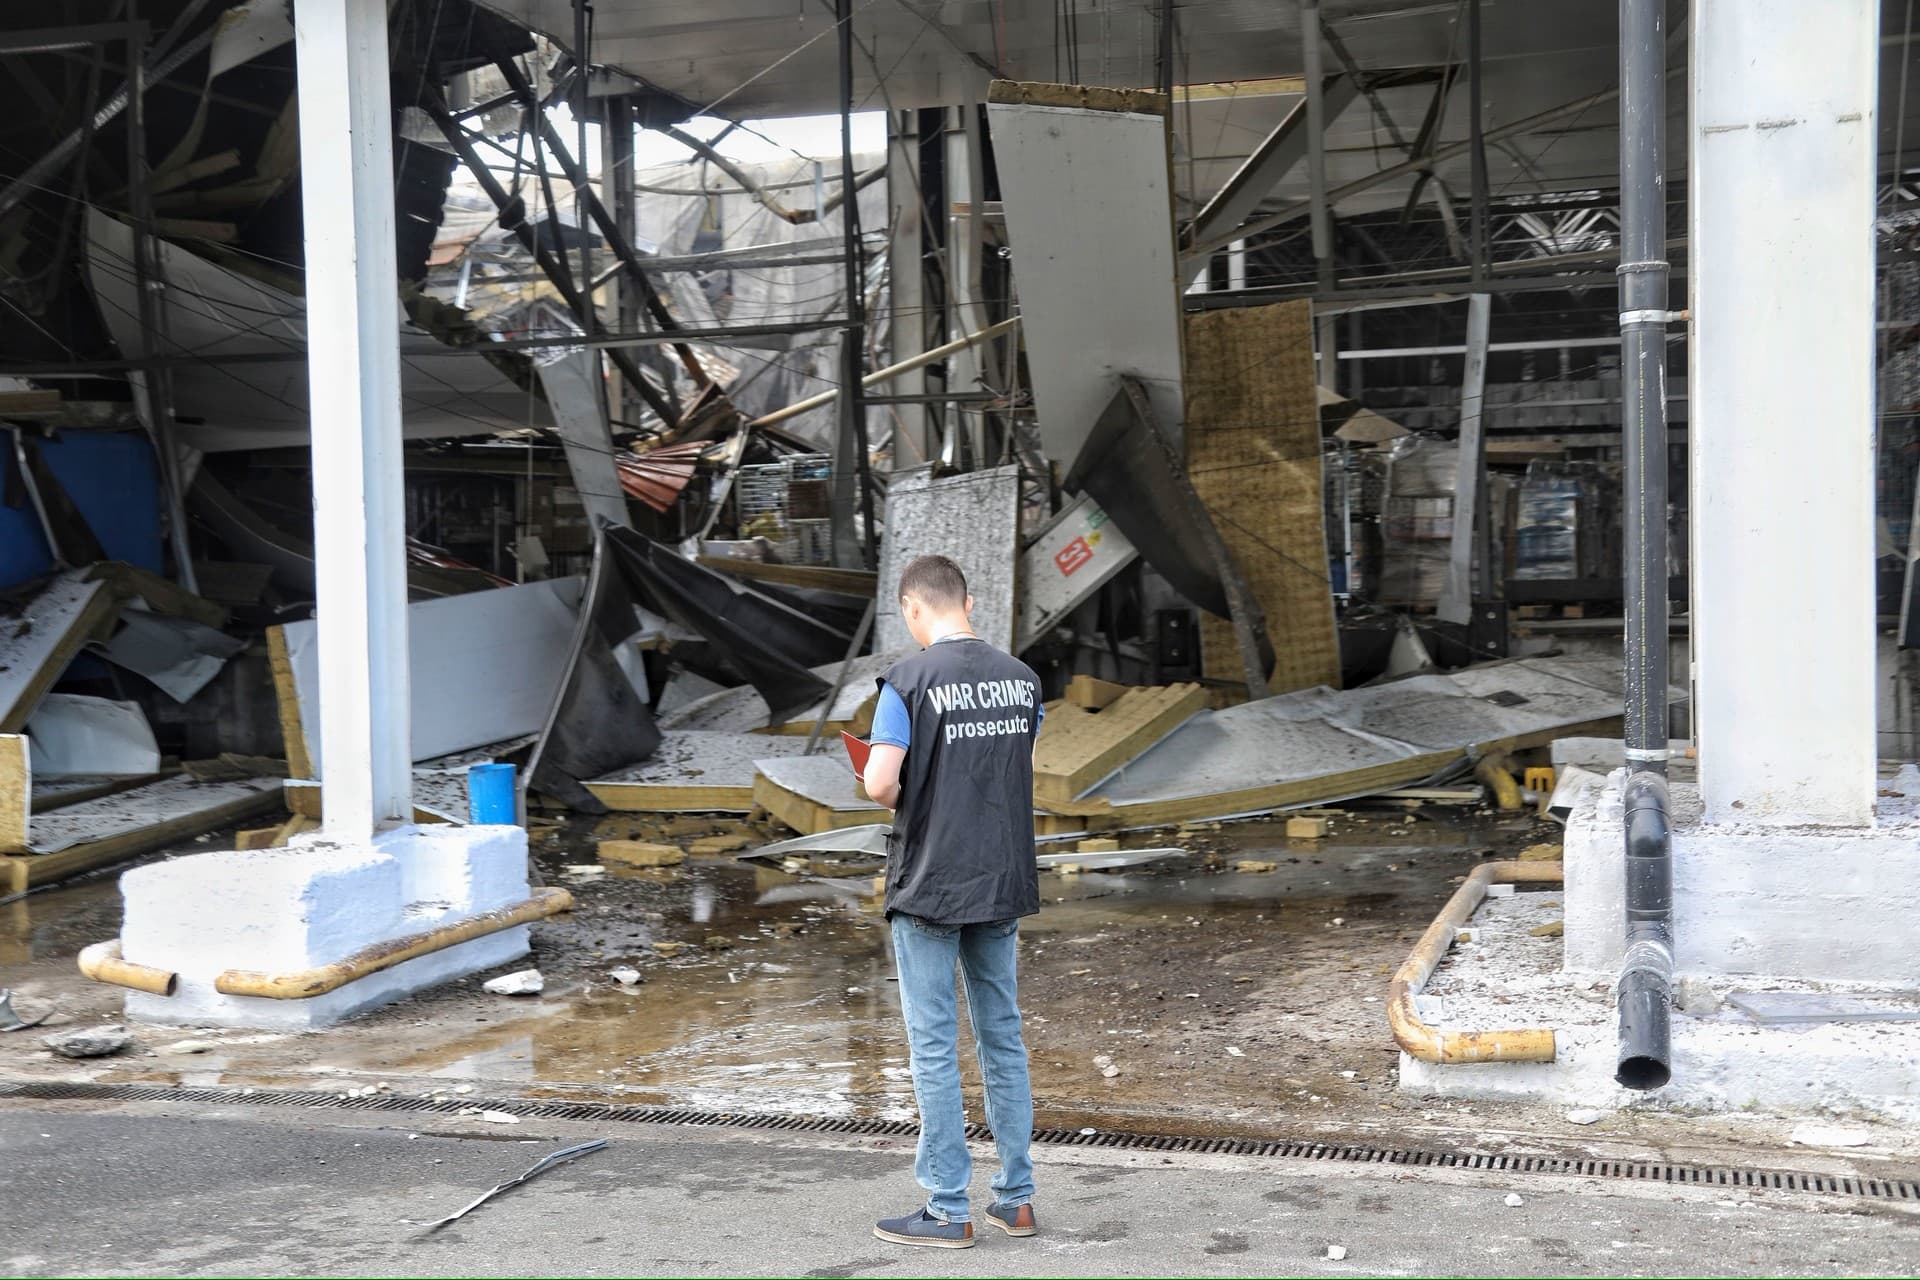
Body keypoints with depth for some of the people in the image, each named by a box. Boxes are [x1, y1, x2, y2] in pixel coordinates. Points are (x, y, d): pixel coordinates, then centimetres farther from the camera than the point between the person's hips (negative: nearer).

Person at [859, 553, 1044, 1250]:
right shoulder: (1020, 677, 5)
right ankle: (1015, 1198, 20)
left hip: (929, 886, -5)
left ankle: (948, 1210, 9)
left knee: (934, 1047, 3)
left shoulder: (909, 681, -14)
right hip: (1003, 882, 6)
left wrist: (900, 800, 3)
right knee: (1003, 1036, 14)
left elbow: (879, 784, -19)